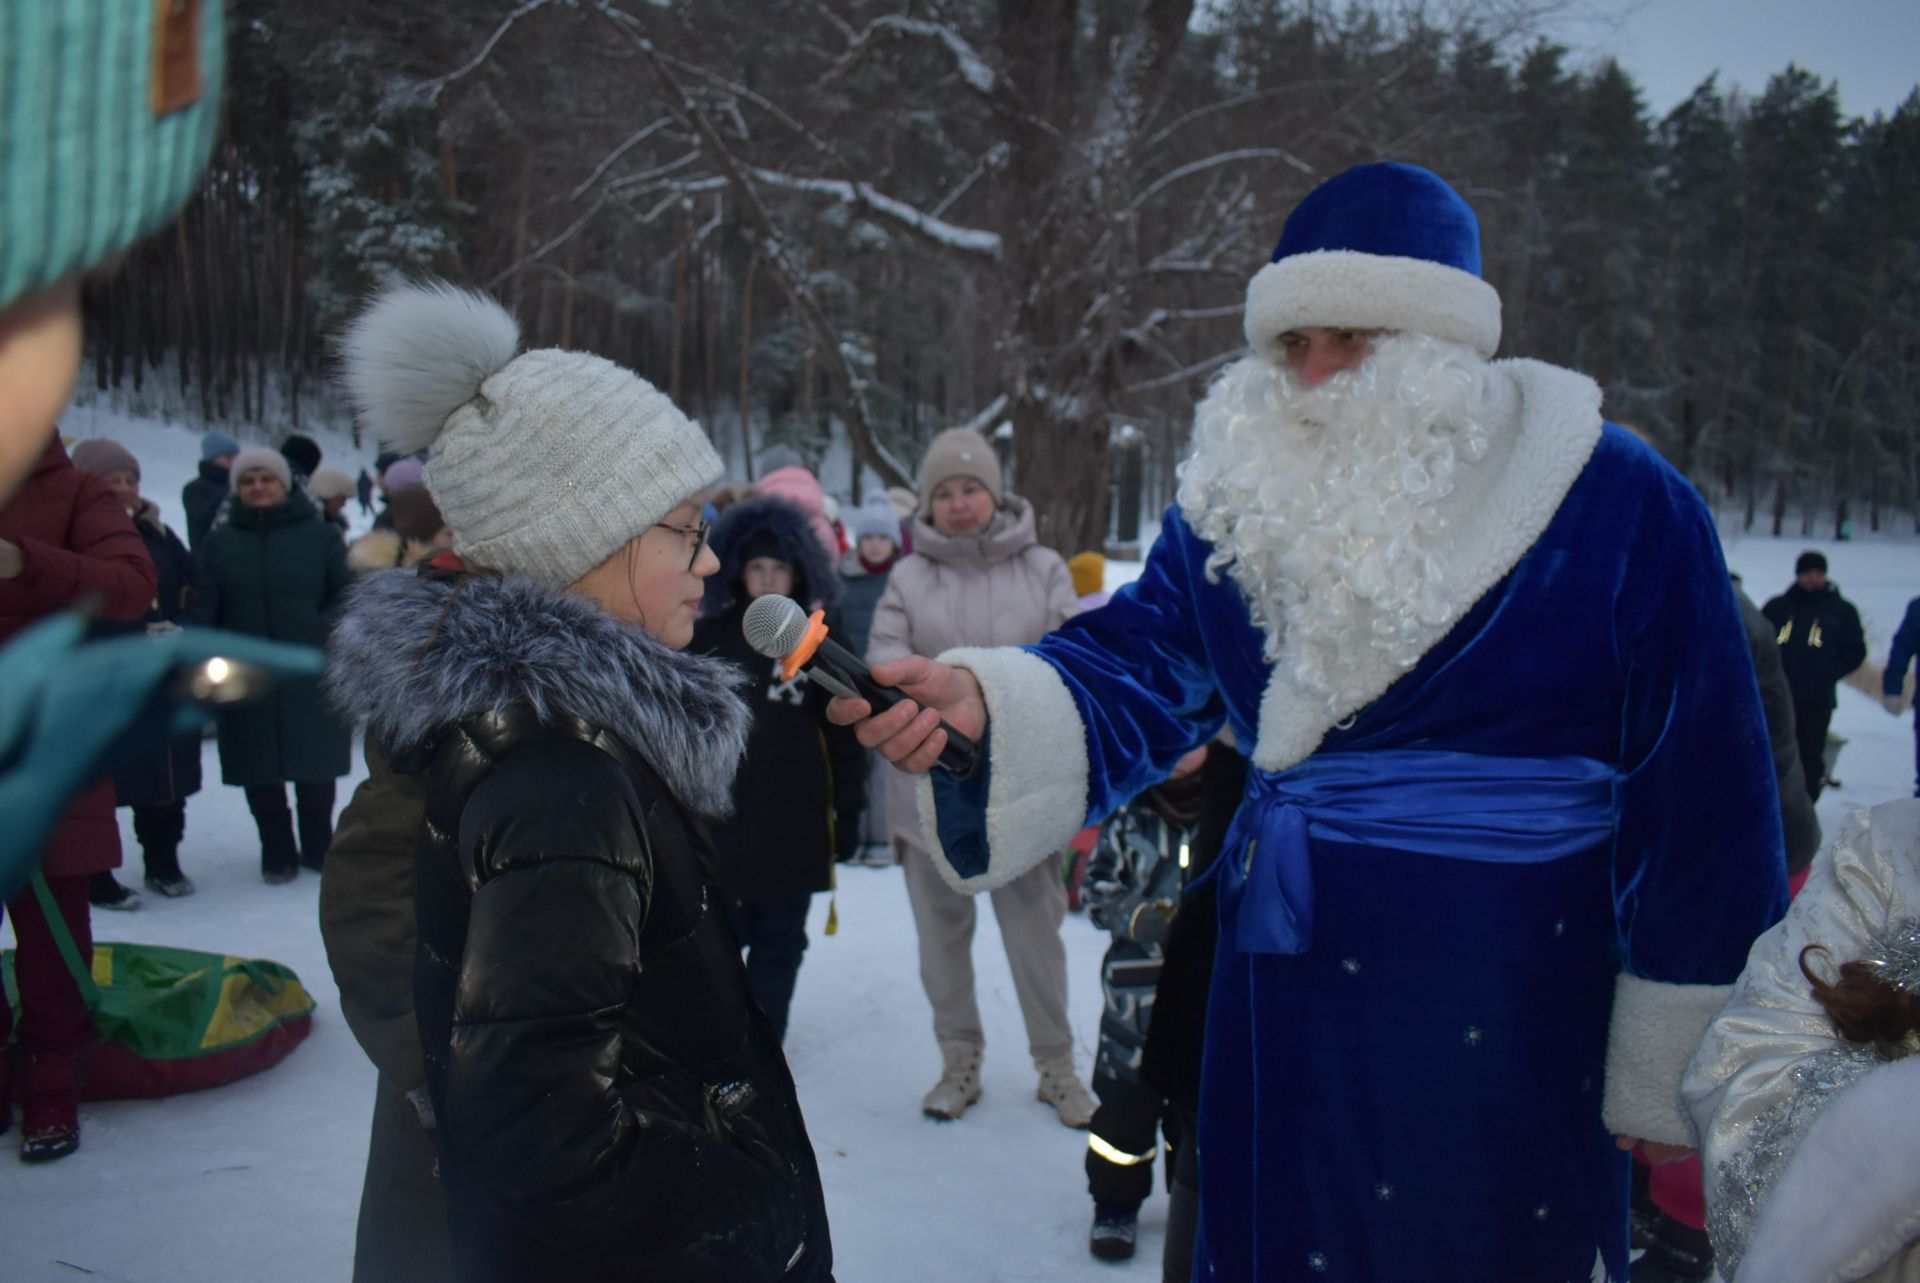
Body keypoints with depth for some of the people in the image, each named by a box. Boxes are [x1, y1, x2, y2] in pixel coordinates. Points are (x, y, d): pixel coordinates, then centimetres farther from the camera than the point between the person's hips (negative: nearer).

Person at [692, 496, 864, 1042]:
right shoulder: (707, 637, 0)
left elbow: (843, 735, 4)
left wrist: (847, 811, 2)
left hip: (795, 825, 1)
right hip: (718, 818, 0)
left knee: (778, 947, 10)